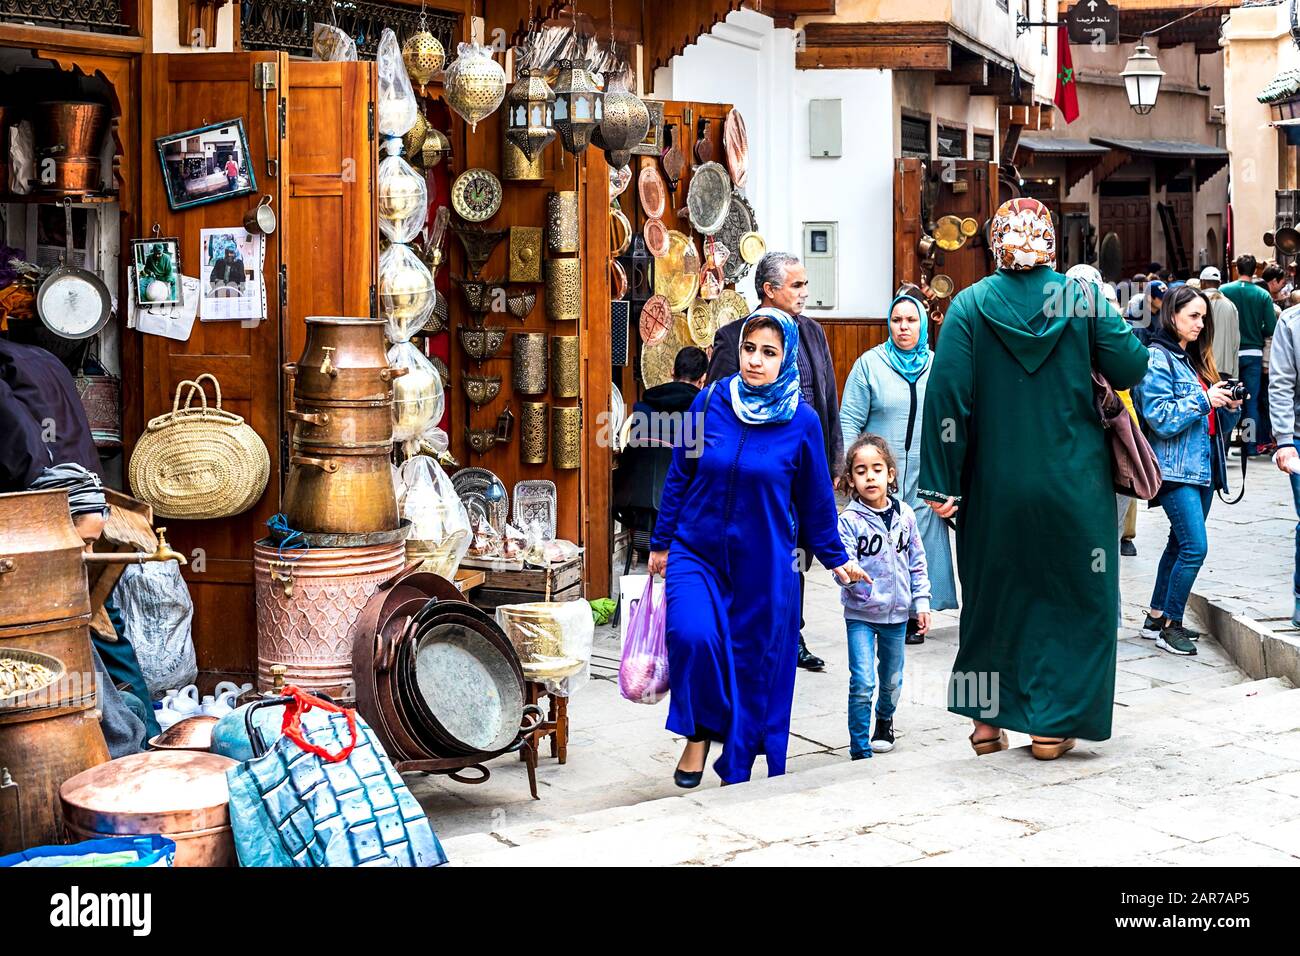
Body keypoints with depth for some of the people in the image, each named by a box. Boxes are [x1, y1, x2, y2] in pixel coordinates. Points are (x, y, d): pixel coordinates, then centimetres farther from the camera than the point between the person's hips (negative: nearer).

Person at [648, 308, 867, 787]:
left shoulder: (801, 420, -5)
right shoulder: (710, 402, -3)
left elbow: (815, 499, 7)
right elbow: (679, 475, 7)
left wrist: (836, 559, 14)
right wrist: (661, 543, 11)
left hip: (764, 565, 0)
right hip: (696, 553, 0)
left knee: (754, 669, 5)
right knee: (692, 634, -24)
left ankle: (738, 774, 24)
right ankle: (698, 734, 2)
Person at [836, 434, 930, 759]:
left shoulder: (905, 515, 0)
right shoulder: (849, 520, -11)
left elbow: (917, 562, 8)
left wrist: (921, 602, 6)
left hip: (897, 613, 4)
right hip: (860, 614, -4)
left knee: (892, 680, 19)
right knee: (862, 683, -12)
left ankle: (885, 722, 47)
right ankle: (859, 751, -1)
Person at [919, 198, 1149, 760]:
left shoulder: (970, 304, -6)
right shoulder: (1081, 298, -5)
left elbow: (947, 396, -11)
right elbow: (1129, 370, -4)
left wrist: (942, 483, -7)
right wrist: (1107, 317, 15)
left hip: (995, 487, 1)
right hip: (1073, 483, -1)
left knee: (993, 595, 15)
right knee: (1072, 596, 11)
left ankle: (988, 719, 22)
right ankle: (1053, 725, 13)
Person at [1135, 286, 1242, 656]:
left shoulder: (1193, 357, 16)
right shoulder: (1157, 358, -10)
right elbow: (1160, 417, -17)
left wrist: (1223, 403, 6)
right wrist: (1204, 400, -17)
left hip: (1201, 465, 9)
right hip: (1175, 469, -9)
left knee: (1181, 543, 12)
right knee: (1194, 546, -11)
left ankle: (1157, 618, 22)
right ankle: (1170, 625, 2)